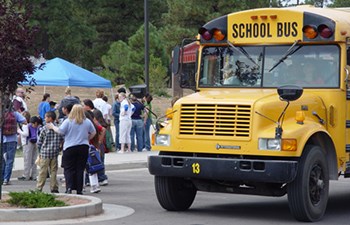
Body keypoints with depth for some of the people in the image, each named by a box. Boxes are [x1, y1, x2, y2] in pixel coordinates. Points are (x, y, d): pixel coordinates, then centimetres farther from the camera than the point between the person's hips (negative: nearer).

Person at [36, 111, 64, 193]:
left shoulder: (45, 128, -6)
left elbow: (39, 141, -2)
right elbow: (62, 140, 5)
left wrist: (40, 151, 11)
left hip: (45, 153, -3)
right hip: (55, 153, 3)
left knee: (43, 171, 2)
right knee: (53, 171, 8)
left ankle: (39, 188, 5)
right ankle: (54, 188, 7)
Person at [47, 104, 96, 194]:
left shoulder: (68, 121, -10)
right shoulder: (87, 122, 2)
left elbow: (60, 131, -10)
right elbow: (93, 132, 10)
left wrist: (53, 127, 8)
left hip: (70, 147, -3)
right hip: (83, 147, 3)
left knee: (69, 169, 3)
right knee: (80, 169, 8)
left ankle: (69, 187, -13)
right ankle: (79, 190, 7)